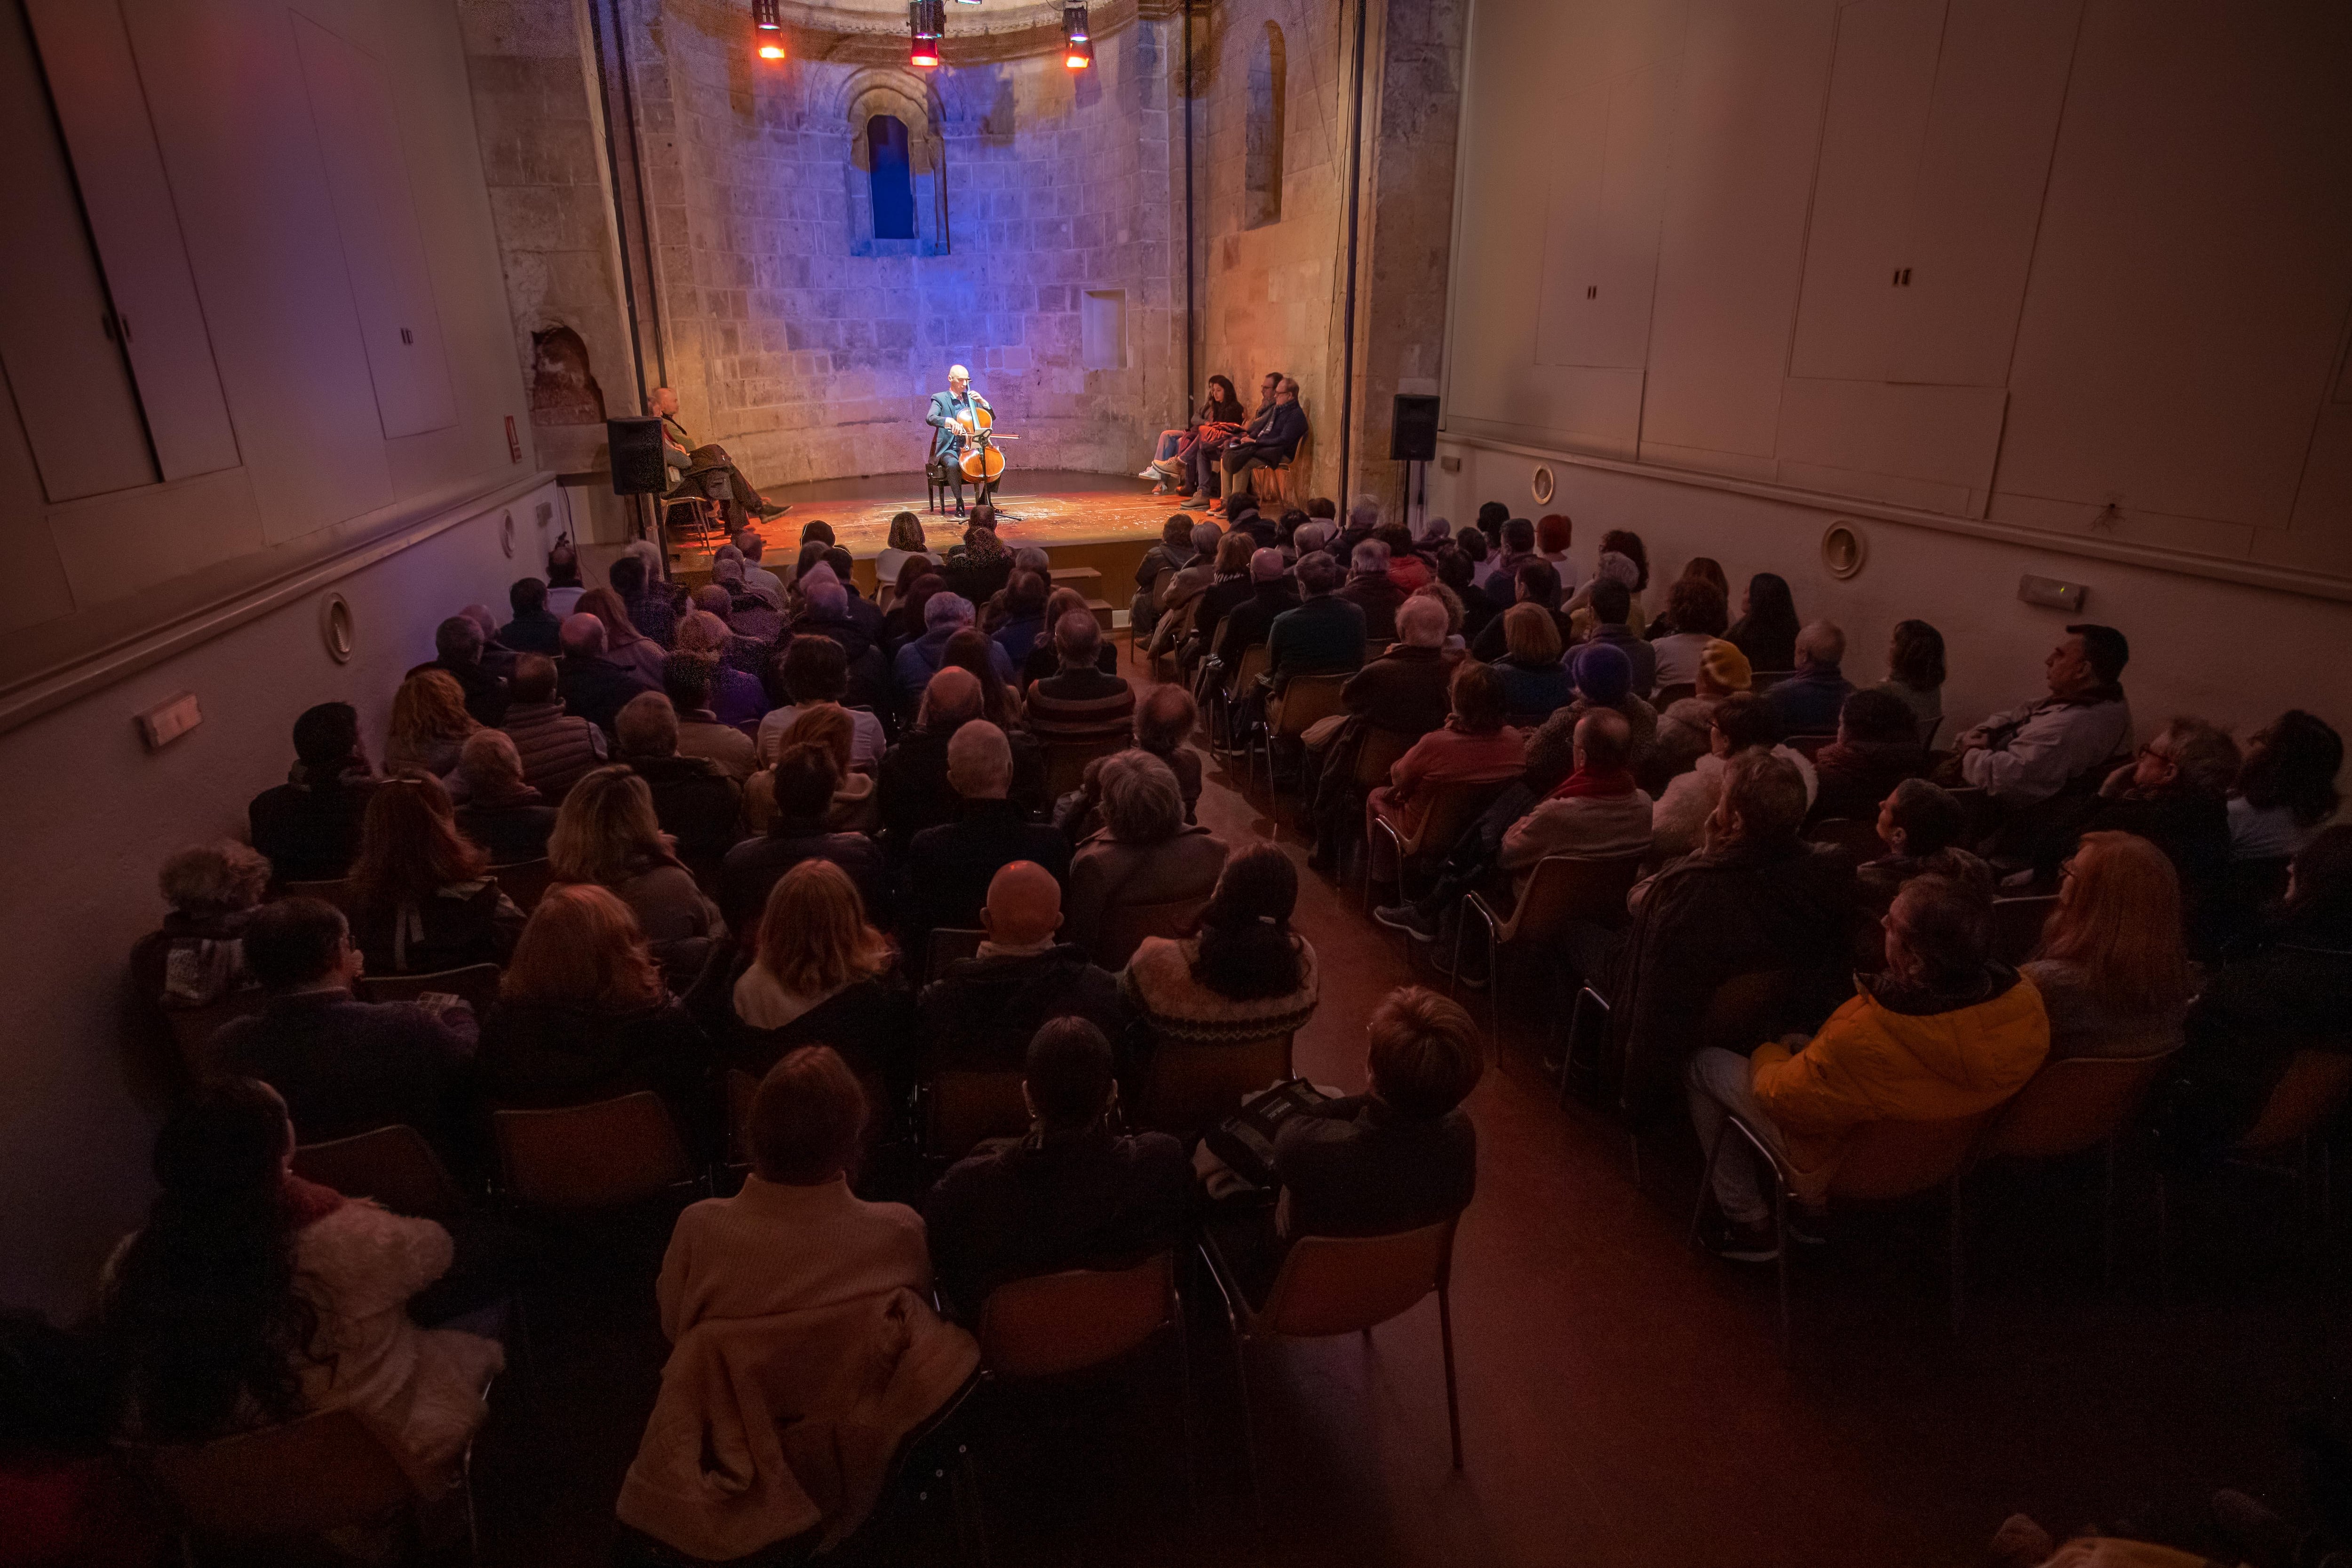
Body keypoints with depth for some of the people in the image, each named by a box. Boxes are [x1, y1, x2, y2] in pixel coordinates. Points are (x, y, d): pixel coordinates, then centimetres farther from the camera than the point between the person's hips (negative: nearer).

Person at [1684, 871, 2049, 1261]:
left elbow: (1777, 1098, -24)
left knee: (1703, 1061, 10)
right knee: (1797, 1041, 27)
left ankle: (1748, 1222, 22)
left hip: (1839, 1171, -6)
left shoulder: (1861, 1042, -43)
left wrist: (1767, 1054, -2)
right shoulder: (2026, 1000, -25)